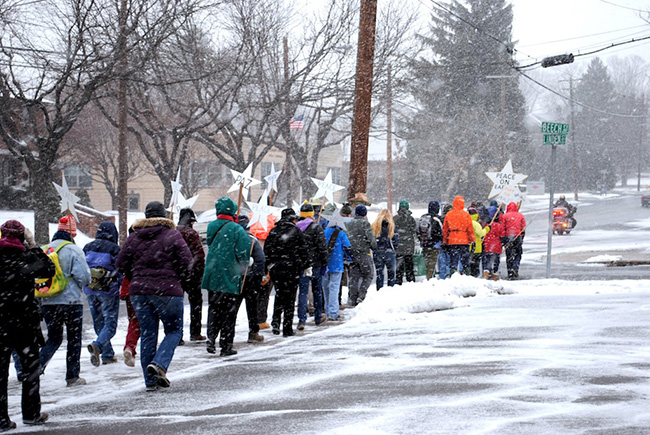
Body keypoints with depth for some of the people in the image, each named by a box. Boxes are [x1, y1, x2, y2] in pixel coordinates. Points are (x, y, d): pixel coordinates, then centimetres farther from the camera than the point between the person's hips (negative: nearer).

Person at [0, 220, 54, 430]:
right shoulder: (27, 258, -9)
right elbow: (49, 270, 5)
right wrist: (36, 249, 11)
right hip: (24, 321, -2)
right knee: (30, 367, 13)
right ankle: (31, 413, 17)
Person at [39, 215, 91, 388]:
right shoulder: (74, 250, -9)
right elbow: (84, 276, -13)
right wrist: (80, 285, 9)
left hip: (47, 302, 4)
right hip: (71, 301, -4)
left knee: (53, 338, 16)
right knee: (74, 340, 8)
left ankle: (38, 364, -7)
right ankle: (72, 377, 11)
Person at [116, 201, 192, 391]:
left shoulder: (133, 237, 7)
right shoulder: (172, 235, -4)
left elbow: (121, 264, 9)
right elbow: (186, 262, -9)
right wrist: (180, 280, 9)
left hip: (139, 291, 4)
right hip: (167, 290, -4)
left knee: (147, 334, 9)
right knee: (174, 330, 8)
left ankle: (150, 380, 8)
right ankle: (159, 364, -16)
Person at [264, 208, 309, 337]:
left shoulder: (273, 232, 6)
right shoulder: (296, 231, -4)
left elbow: (266, 251, 7)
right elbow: (303, 250, -3)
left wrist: (266, 267, 13)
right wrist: (307, 267, 5)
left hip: (275, 269, 3)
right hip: (292, 269, -3)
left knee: (279, 295, 17)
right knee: (290, 298, 2)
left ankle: (275, 321, -1)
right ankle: (287, 329, 2)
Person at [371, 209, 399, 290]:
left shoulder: (374, 225, -1)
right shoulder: (391, 225, -6)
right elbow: (396, 239, -3)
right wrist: (394, 248, 13)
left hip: (377, 253, 2)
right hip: (389, 252, -2)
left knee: (379, 274, 8)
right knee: (391, 273, 8)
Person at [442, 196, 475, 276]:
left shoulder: (448, 215, 4)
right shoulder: (466, 214, -3)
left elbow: (445, 229, 8)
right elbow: (470, 228, -2)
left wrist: (445, 241, 15)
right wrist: (472, 240, 4)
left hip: (452, 242, 1)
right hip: (464, 241, -1)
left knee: (453, 260, 3)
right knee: (465, 259, 5)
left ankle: (452, 273, -4)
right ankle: (466, 274, 3)